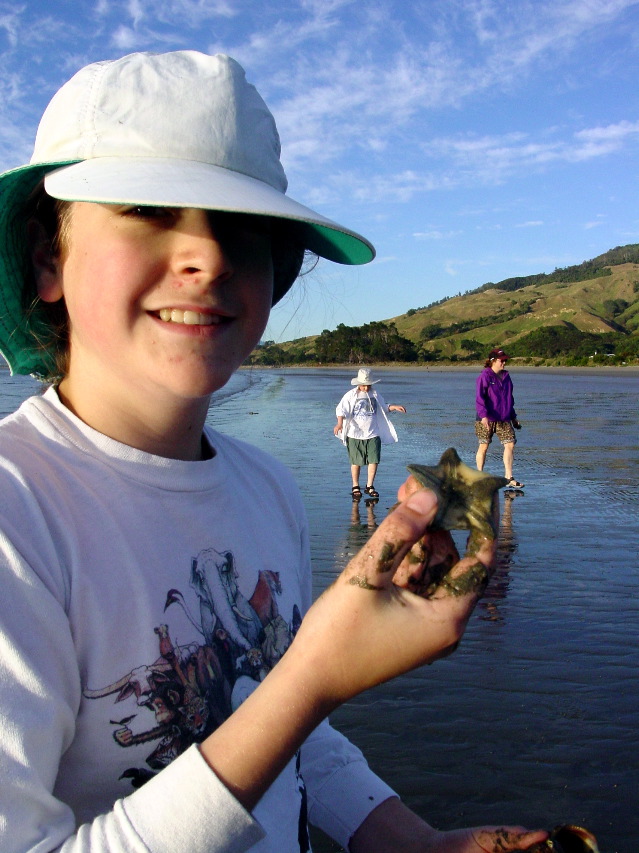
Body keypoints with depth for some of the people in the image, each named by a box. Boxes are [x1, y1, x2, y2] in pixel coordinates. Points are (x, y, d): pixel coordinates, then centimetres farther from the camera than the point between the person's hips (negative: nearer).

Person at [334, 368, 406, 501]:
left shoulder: (375, 395, 10)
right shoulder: (351, 395, -3)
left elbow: (383, 408, 24)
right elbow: (341, 410, -9)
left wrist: (395, 407, 9)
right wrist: (339, 423, -25)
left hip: (373, 434, 3)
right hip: (355, 434, -3)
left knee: (374, 460, -4)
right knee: (356, 462, 2)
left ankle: (369, 486, 10)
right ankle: (355, 487, 16)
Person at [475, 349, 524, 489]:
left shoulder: (506, 376, 14)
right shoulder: (485, 376, -6)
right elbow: (479, 397, -14)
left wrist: (513, 417, 22)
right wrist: (483, 415, -25)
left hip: (504, 419, 6)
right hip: (486, 419, -6)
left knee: (510, 444, -4)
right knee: (484, 446, 3)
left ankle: (509, 478, 0)